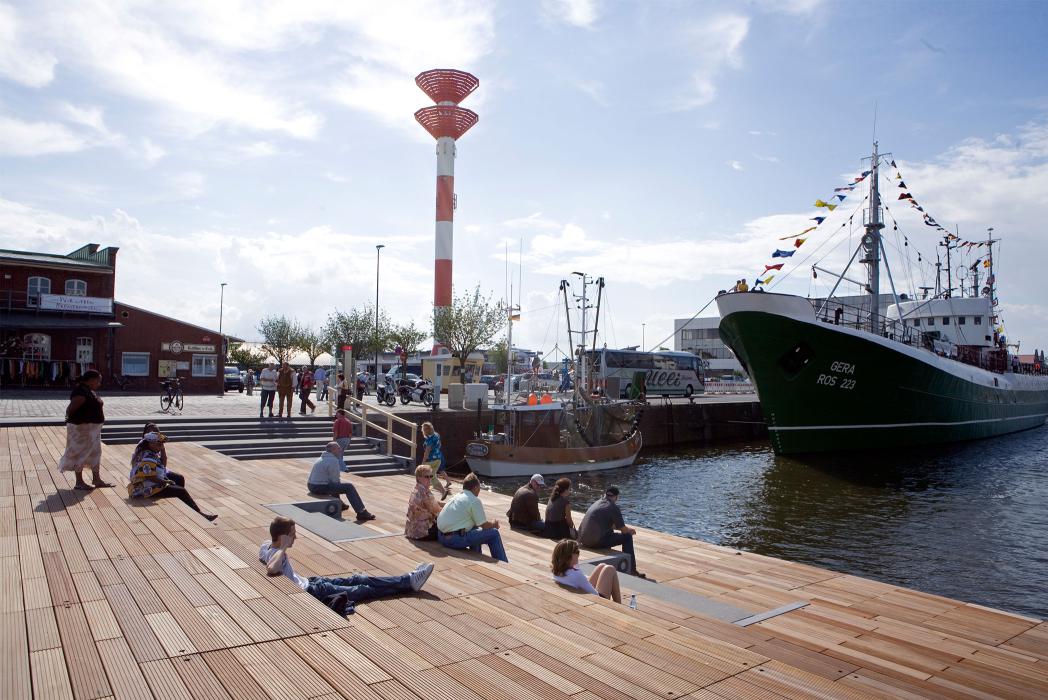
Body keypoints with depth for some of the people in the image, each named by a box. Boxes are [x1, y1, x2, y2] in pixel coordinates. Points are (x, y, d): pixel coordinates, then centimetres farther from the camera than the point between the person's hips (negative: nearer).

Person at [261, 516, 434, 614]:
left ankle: (408, 579, 12)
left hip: (308, 582, 10)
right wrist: (283, 548, -38)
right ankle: (409, 581, 9)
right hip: (312, 593, -10)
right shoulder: (274, 554, -28)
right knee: (364, 589, -1)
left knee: (358, 579, 9)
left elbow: (261, 554, 24)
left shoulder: (266, 546, -1)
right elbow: (271, 569, -51)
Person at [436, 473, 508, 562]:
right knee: (494, 533, 0)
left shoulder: (456, 496, 17)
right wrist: (494, 524, 17)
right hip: (455, 540, -9)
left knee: (475, 528, 32)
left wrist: (490, 523, 29)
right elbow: (484, 525, -5)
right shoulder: (475, 501, -8)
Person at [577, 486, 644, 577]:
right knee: (627, 537, 5)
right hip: (596, 541, -8)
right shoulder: (613, 507, -6)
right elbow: (623, 530, -1)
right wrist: (631, 530, 21)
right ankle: (632, 570, 9)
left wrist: (627, 529, 35)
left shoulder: (597, 503, 18)